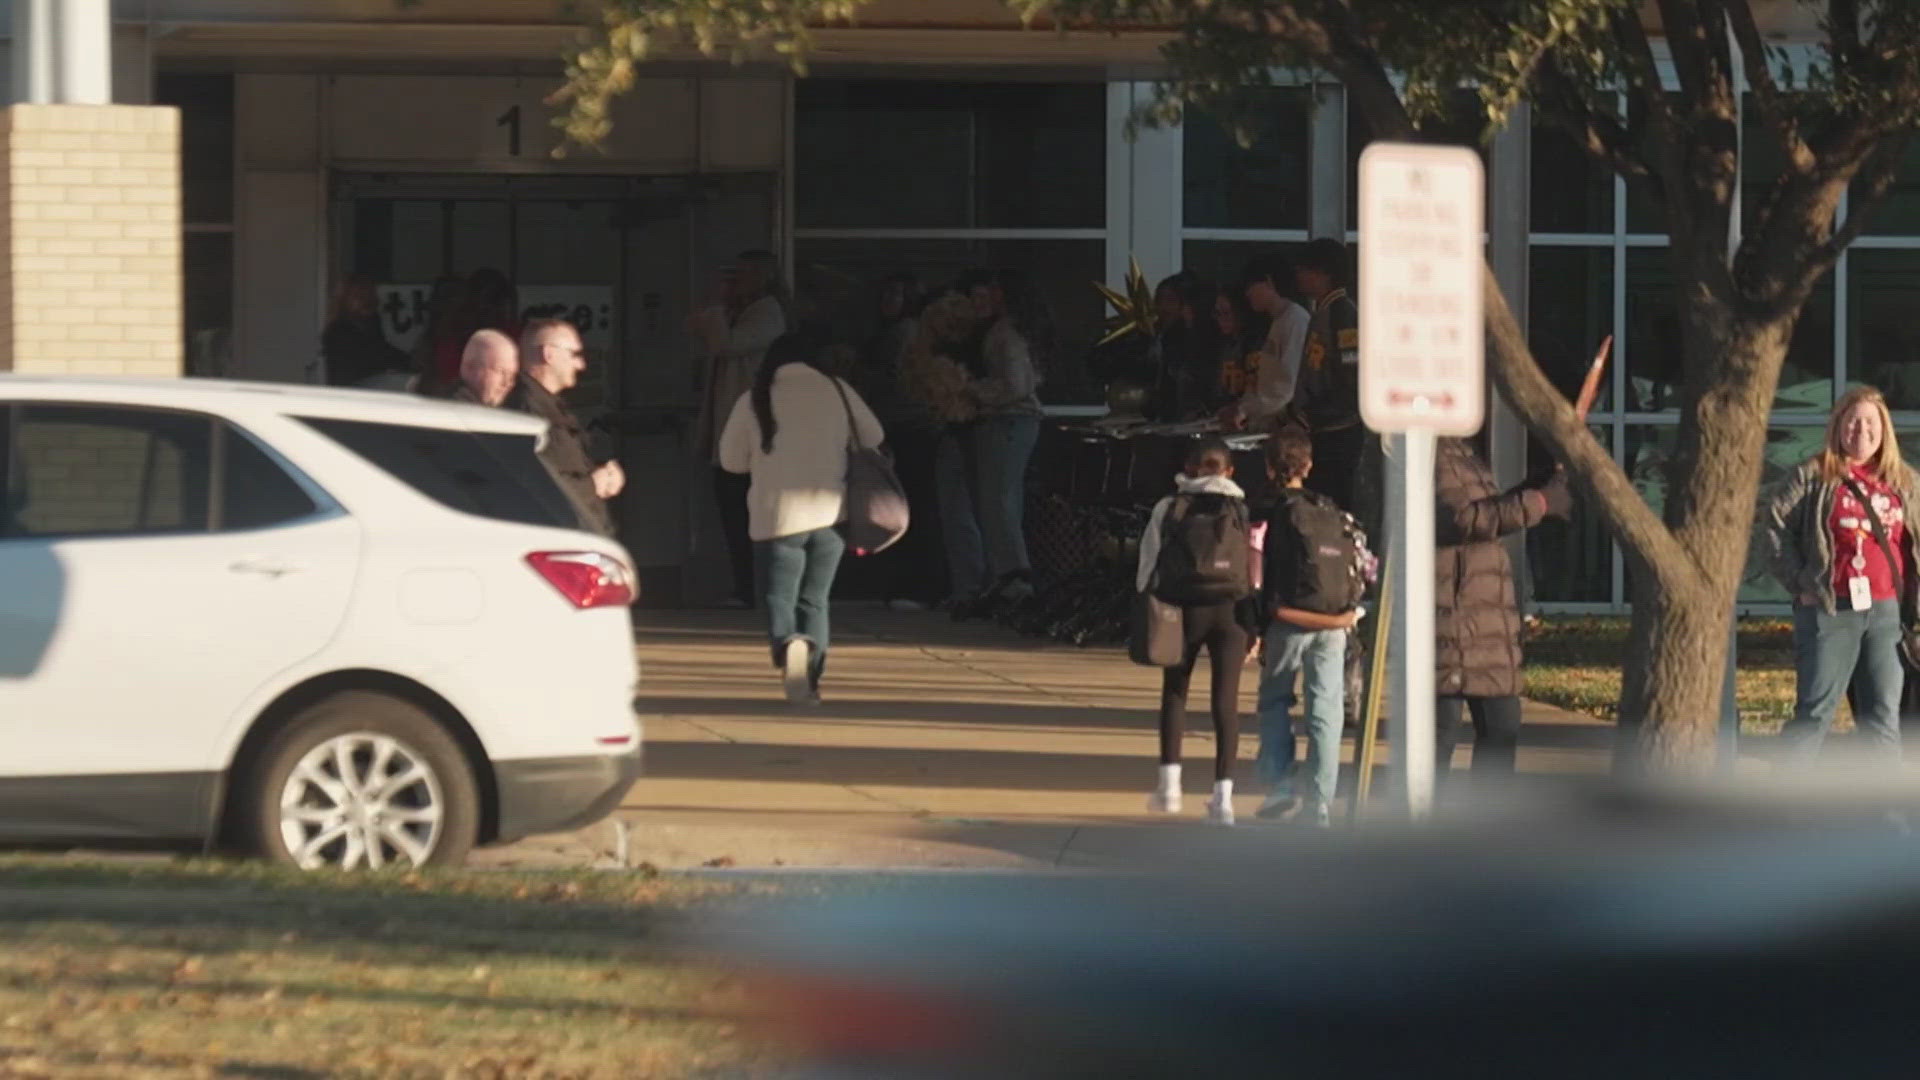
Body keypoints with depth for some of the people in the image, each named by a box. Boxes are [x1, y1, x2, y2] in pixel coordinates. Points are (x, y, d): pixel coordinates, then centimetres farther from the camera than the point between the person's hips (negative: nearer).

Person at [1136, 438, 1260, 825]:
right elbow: (1255, 568, 1)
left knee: (1174, 691, 17)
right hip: (1232, 608, 0)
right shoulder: (1242, 511, 5)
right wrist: (1254, 626, 4)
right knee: (1226, 699, 0)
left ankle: (1169, 781, 11)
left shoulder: (1168, 509, 6)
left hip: (1185, 606, 0)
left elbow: (1148, 564, 5)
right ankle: (1223, 794, -6)